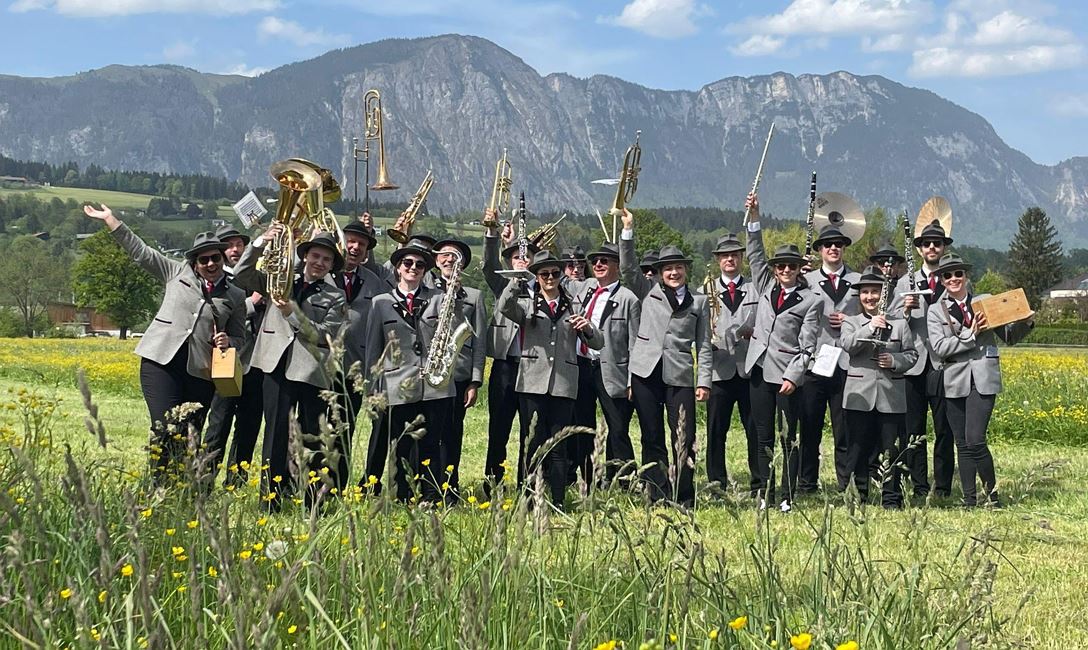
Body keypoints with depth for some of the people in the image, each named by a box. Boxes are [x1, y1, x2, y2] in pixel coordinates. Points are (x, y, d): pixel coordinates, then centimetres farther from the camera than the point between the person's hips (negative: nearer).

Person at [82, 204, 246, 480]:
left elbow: (239, 338, 20)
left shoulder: (236, 296, 13)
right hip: (161, 361, -1)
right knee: (165, 429, -13)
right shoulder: (178, 273, 13)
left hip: (200, 371, 1)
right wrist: (110, 220, 12)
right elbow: (141, 252, 14)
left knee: (189, 436, 0)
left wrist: (227, 342, -3)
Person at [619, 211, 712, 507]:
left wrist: (703, 381, 1)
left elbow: (703, 345, 9)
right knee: (652, 439, 4)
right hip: (646, 373, 1)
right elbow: (627, 268, 0)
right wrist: (628, 230, -7)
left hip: (680, 376, -1)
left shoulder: (698, 301, 11)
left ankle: (684, 500, 4)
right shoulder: (649, 291, 12)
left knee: (684, 439, -6)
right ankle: (659, 498, 11)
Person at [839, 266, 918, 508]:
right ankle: (857, 497, 12)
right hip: (860, 396, 0)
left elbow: (912, 355, 8)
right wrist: (869, 328, -23)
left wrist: (895, 360, -11)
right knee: (858, 449, 4)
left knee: (892, 450, 3)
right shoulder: (851, 322, 8)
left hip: (891, 397, 0)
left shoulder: (900, 324, 10)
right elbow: (847, 345, -11)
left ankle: (891, 500, 11)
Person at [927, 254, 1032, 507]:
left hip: (983, 380, -1)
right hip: (955, 382, 1)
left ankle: (992, 493, 2)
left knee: (975, 440, -14)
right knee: (963, 445, 5)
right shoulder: (936, 311, 7)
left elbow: (1008, 336, 15)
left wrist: (1025, 323, -3)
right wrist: (971, 334, -13)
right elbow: (939, 347, -6)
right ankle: (970, 500, 12)